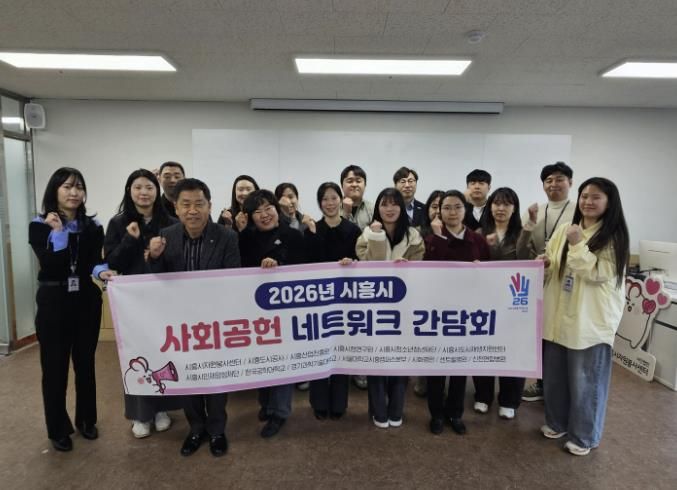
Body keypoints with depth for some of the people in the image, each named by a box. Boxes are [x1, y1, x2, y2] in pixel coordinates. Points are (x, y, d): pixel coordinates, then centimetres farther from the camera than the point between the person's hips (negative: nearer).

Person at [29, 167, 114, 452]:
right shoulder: (40, 226, -4)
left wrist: (102, 273, -25)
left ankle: (86, 420, 30)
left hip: (87, 303, 2)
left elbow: (96, 262, -5)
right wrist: (57, 233, -23)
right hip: (53, 304, -2)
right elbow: (50, 267, -16)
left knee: (85, 364, 12)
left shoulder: (93, 227, 2)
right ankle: (58, 429, 23)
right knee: (55, 367, 5)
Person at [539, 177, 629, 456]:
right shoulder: (564, 229, 6)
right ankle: (557, 422, 38)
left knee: (585, 380, 7)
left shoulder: (614, 236, -8)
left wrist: (578, 244, -21)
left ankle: (584, 436, 27)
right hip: (558, 315, 5)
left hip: (591, 320, -5)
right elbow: (552, 263, 14)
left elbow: (599, 273, -17)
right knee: (554, 374, 17)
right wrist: (544, 264, -8)